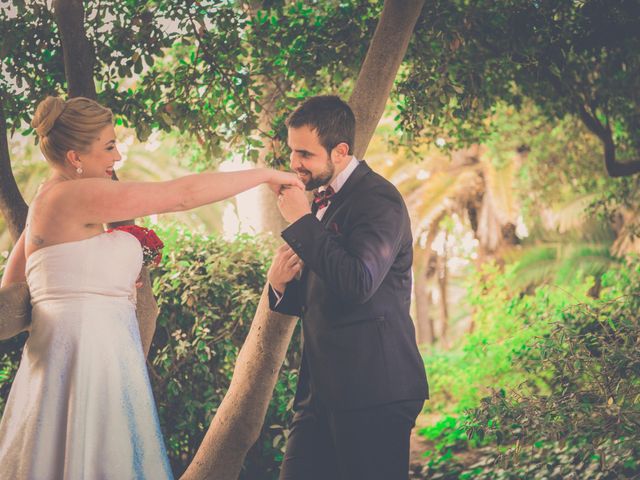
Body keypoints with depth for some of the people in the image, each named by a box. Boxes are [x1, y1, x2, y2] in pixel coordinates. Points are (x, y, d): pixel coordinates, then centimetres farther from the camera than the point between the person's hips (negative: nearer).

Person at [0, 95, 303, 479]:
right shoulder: (75, 196, -14)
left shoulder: (51, 202, 15)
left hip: (99, 357, 10)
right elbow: (182, 194, -18)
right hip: (86, 357, -10)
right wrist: (264, 174, -9)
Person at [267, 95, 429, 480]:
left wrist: (302, 221, -18)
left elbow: (359, 283, -26)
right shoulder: (322, 201, 17)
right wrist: (280, 285, 2)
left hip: (374, 390, -8)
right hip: (324, 388, 8)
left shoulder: (378, 199, -10)